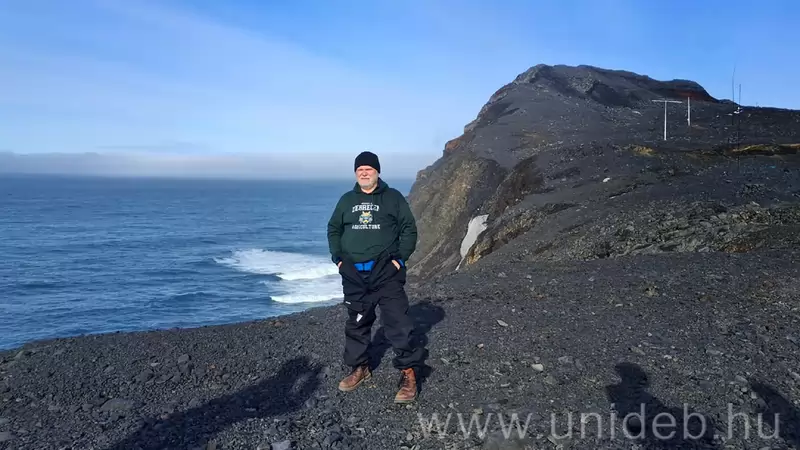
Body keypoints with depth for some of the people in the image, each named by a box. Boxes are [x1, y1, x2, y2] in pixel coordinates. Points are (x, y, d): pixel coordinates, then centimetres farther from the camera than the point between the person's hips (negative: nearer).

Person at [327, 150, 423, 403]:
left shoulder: (393, 197, 1)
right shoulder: (346, 200, 11)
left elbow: (409, 229, 0)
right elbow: (333, 229, 18)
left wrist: (399, 258, -9)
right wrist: (338, 258, 6)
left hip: (386, 272, -4)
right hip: (354, 274, 4)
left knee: (398, 323, -8)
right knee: (356, 324, 13)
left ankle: (409, 373, 0)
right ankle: (359, 368, 28)